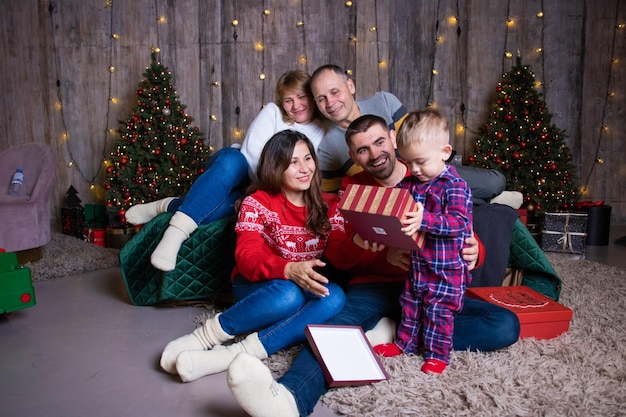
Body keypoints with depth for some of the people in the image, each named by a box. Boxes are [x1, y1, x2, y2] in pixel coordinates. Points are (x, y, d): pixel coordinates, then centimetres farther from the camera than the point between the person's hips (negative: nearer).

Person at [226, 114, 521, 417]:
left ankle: (392, 333, -23)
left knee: (506, 326, -20)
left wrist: (472, 253, -19)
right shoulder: (352, 188, 9)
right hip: (373, 285, -1)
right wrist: (386, 256, -22)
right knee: (339, 323, -35)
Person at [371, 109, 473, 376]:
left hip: (448, 267, -7)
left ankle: (438, 354, 23)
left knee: (439, 311, 4)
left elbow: (460, 222, -30)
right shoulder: (409, 184, 3)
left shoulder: (455, 187, -18)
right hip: (417, 263, 7)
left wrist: (425, 220, -44)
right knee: (411, 304, 20)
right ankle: (406, 343, 38)